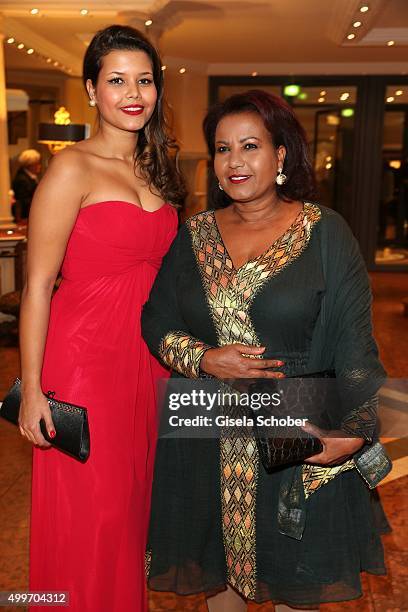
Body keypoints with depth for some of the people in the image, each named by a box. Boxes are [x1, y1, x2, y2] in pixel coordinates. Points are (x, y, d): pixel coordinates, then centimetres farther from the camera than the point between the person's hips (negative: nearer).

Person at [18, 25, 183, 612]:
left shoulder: (154, 168, 10)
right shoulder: (72, 168, -11)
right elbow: (38, 284, -13)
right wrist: (32, 387, -16)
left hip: (146, 357, 7)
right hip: (83, 357, -6)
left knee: (132, 500, 19)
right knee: (90, 514, 7)